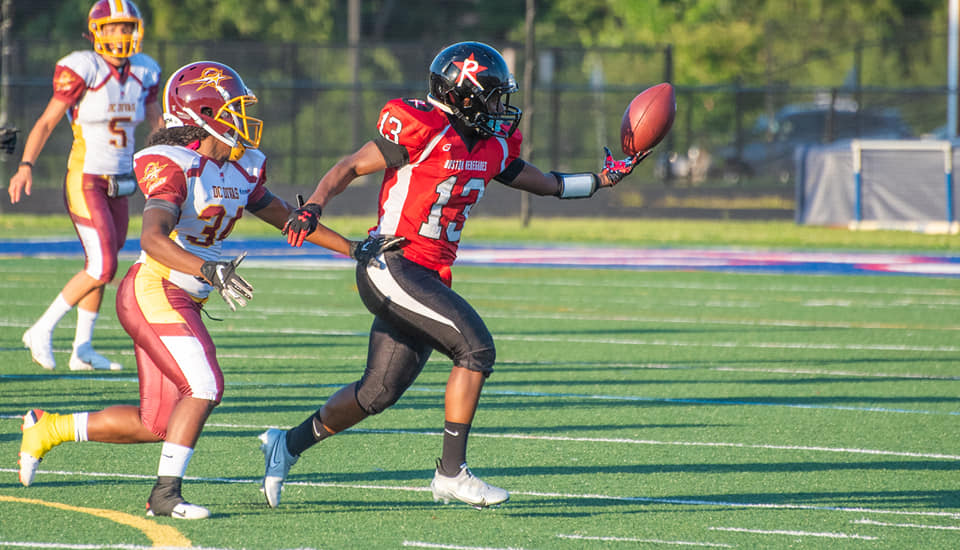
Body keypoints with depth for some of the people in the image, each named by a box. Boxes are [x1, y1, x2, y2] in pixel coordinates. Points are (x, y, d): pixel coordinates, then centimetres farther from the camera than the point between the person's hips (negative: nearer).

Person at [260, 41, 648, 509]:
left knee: (379, 392, 13)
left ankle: (287, 445, 29)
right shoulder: (422, 130, -13)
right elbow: (351, 168, -7)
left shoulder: (492, 146, 12)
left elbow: (544, 184, 25)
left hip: (429, 277, 9)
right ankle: (451, 472, -12)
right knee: (476, 347, -18)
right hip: (393, 264, -9)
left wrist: (602, 179, 15)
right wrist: (312, 207, -21)